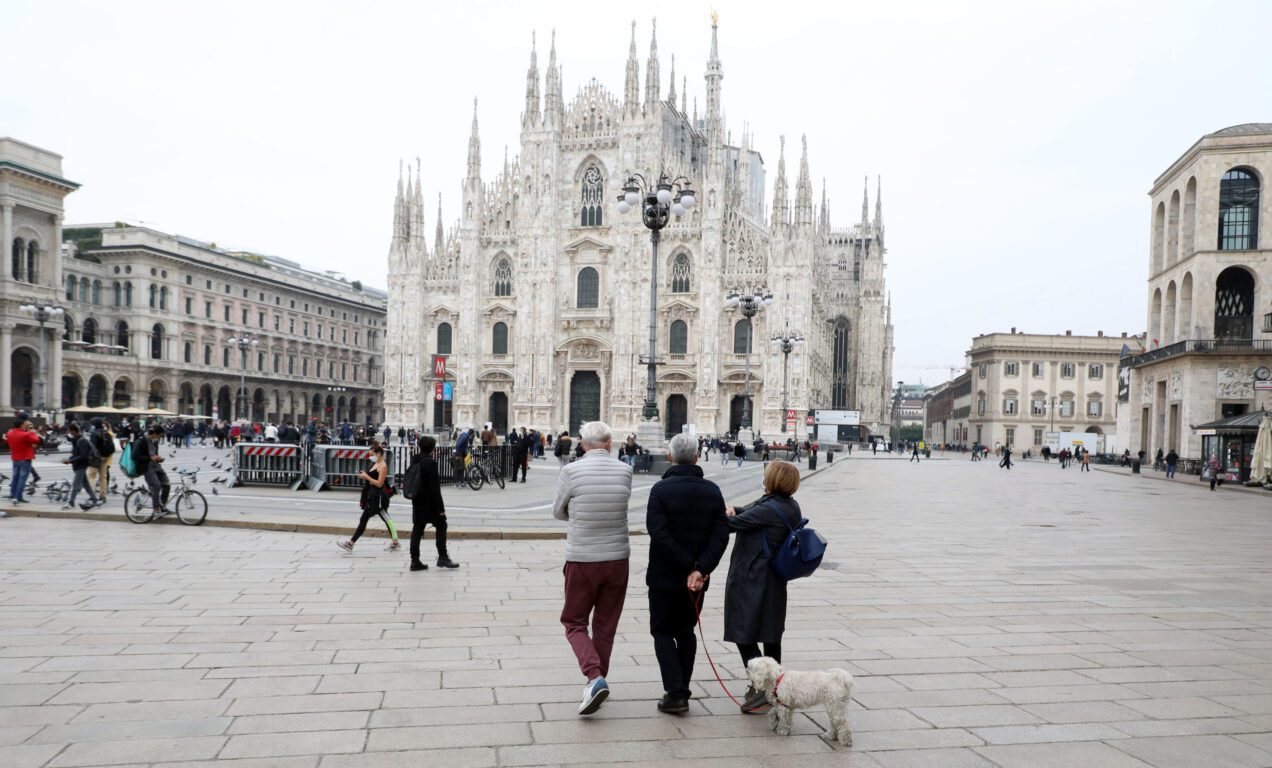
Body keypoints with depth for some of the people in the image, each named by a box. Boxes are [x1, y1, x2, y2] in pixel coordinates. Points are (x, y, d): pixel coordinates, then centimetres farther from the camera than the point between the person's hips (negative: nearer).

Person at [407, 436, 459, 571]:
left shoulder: (415, 461, 7)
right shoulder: (430, 463, -18)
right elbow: (434, 487, -19)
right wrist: (441, 508, -16)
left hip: (417, 502, 7)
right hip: (429, 503, -7)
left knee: (417, 529, 8)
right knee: (441, 526, 7)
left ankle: (415, 561, 9)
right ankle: (442, 557, 9)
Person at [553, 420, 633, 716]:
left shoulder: (570, 471, -11)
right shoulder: (624, 471, -4)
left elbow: (558, 511, 3)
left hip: (581, 560, -3)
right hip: (617, 558, 3)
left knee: (574, 622, 11)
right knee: (605, 625, 16)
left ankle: (595, 677, -8)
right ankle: (597, 680, 24)